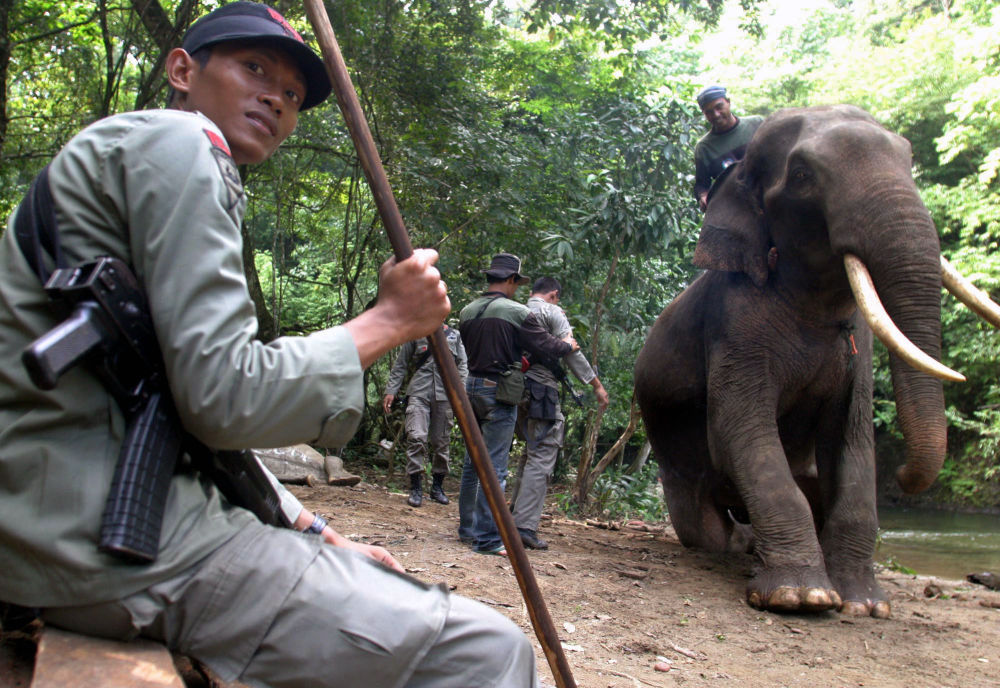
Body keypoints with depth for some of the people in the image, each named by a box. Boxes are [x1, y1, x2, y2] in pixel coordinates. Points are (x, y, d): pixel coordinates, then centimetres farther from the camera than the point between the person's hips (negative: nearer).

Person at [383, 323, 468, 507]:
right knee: (416, 437, -15)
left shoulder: (455, 335, 15)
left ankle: (437, 487, 18)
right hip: (419, 393, -1)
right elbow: (400, 365, 13)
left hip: (444, 394, 1)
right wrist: (390, 390, 3)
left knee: (442, 442, 4)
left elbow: (462, 365, 11)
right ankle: (416, 488, -9)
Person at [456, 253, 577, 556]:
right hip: (499, 393, -7)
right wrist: (567, 345, 15)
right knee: (494, 466, -5)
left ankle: (467, 528, 26)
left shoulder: (467, 312, 8)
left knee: (472, 462, 16)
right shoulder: (516, 312, -11)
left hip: (472, 387, 7)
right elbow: (547, 346, -6)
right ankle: (487, 538, -3)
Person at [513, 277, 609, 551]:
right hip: (543, 390, -7)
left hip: (519, 392, 7)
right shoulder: (552, 312, 0)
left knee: (530, 455, 18)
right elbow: (571, 352, -7)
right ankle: (525, 527, -13)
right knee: (541, 459, -7)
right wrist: (597, 384, -4)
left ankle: (516, 516, 18)